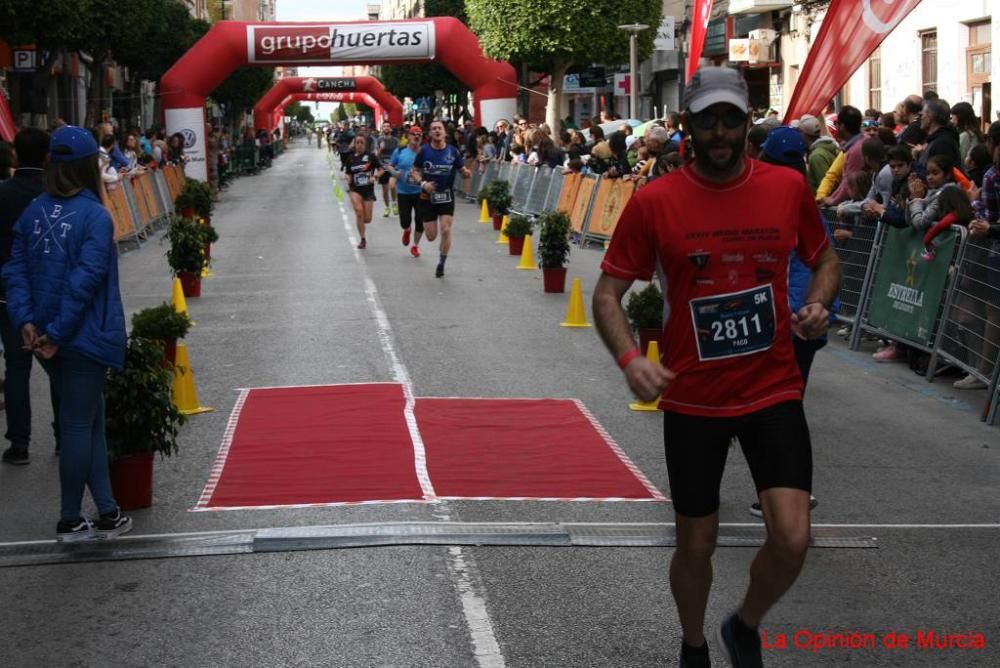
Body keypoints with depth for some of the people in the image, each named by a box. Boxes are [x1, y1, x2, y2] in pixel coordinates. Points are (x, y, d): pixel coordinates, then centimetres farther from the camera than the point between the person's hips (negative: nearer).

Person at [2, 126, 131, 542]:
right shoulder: (95, 216, -14)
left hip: (44, 336, 6)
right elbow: (86, 279, -20)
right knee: (79, 425, 3)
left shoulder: (33, 212, 4)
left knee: (89, 421, 15)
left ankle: (107, 512, 19)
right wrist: (58, 333, -16)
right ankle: (70, 522, 12)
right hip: (84, 336, -6)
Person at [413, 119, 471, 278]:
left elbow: (462, 170, 2)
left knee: (446, 230, -12)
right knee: (431, 236, 1)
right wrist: (423, 183, -16)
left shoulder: (453, 151, -3)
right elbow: (415, 171, 2)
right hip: (428, 196, 0)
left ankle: (442, 263, 7)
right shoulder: (424, 151, -5)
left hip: (447, 196, 0)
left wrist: (466, 173, -22)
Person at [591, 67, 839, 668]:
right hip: (693, 398, -1)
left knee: (792, 539, -12)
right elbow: (609, 291, -3)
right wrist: (630, 358, -21)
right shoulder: (653, 202, -9)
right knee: (697, 545, 9)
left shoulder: (788, 186, -4)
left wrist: (818, 304, -8)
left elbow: (825, 258, 14)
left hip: (774, 391, 1)